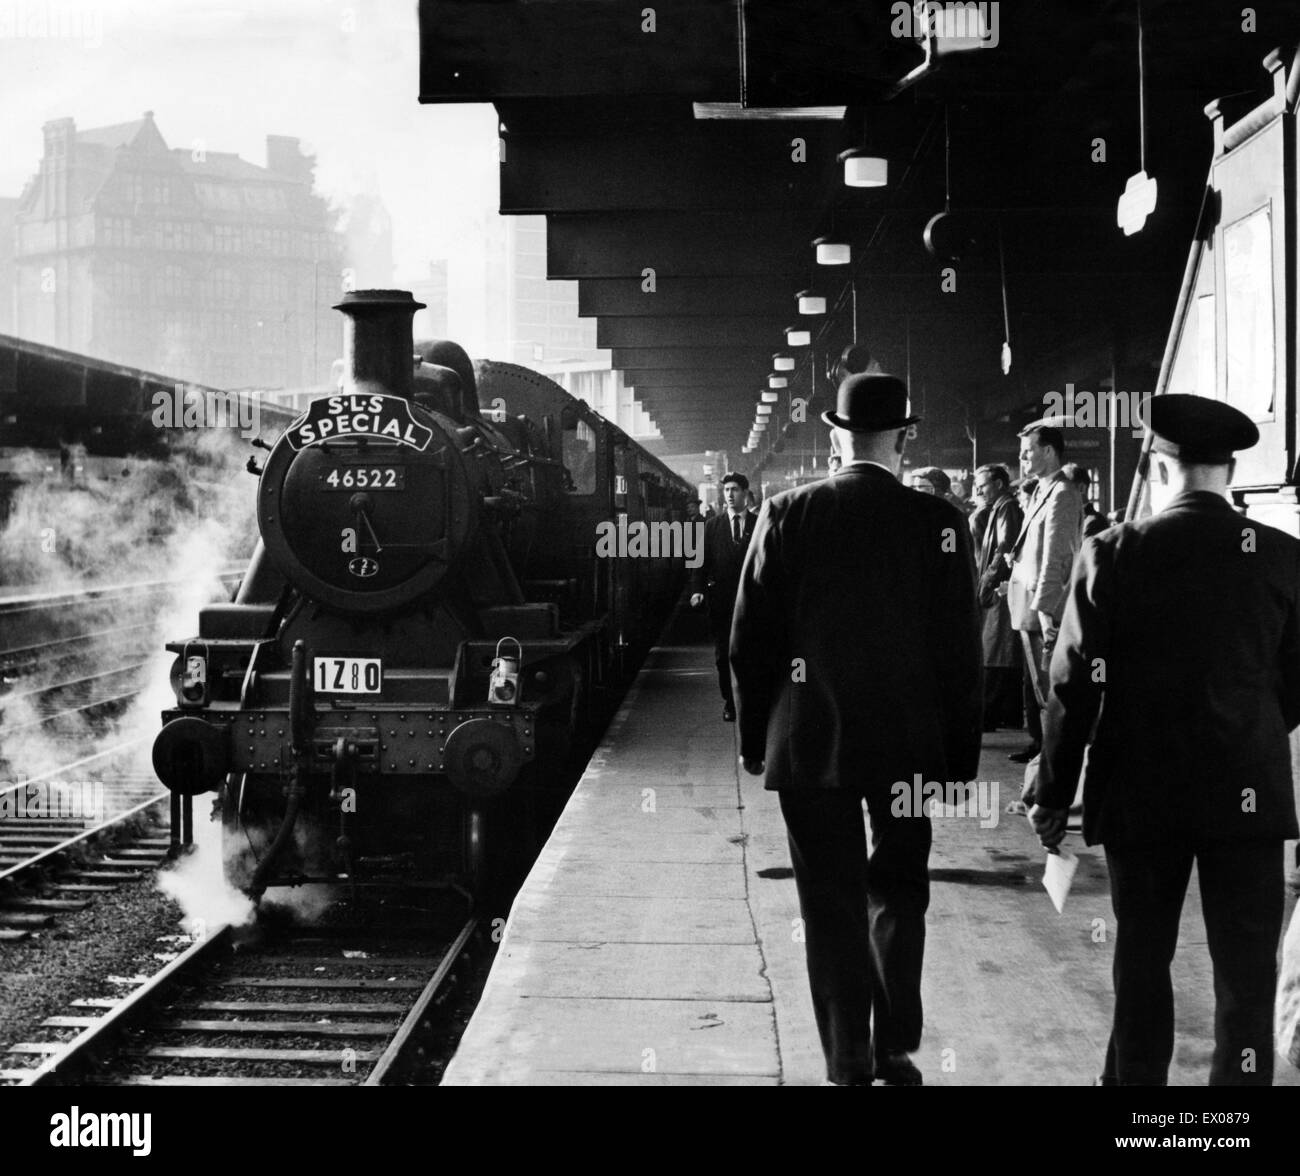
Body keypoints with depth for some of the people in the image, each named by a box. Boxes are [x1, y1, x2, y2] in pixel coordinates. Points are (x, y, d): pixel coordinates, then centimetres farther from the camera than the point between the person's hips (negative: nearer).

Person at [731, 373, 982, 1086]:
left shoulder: (788, 514, -5)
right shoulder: (938, 522, -6)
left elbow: (750, 642, -3)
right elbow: (960, 652, -4)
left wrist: (754, 738, 7)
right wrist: (960, 756, 4)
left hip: (809, 742, 0)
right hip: (910, 745, 1)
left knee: (831, 902, 8)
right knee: (899, 894, 17)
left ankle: (850, 1062, 12)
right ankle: (894, 1051, 21)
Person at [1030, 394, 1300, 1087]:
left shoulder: (1111, 555, -8)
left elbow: (1074, 687, -7)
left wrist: (1053, 795, 1)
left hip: (1141, 792, 0)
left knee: (1142, 958, 14)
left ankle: (1136, 1080, 27)